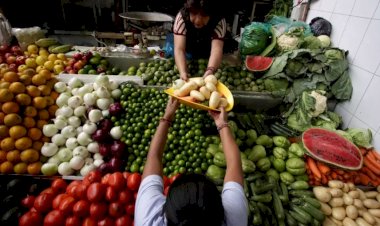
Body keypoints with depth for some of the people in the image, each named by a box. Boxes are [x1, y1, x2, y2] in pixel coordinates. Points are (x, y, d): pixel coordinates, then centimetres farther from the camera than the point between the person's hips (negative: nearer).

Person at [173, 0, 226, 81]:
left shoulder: (219, 21, -32)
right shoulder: (181, 16, -32)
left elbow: (216, 49, -43)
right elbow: (179, 49, -41)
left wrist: (210, 70, -63)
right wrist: (183, 72, -58)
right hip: (188, 49, 0)